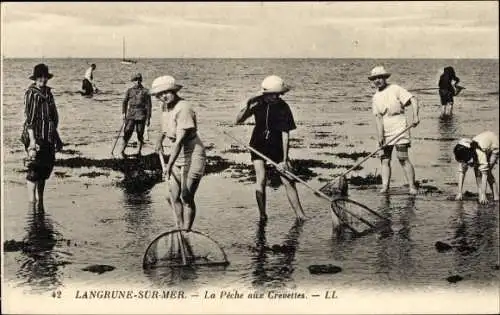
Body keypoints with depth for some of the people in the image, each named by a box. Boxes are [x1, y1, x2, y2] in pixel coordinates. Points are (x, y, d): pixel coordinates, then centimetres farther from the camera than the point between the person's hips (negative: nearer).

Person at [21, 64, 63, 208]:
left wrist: (55, 136, 20)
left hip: (48, 137, 8)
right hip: (36, 136, -8)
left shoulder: (47, 93, 14)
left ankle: (40, 201, 24)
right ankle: (32, 201, -2)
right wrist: (32, 139, -21)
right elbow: (28, 118, -15)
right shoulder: (31, 93, -9)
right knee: (34, 169, -7)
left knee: (46, 167, 12)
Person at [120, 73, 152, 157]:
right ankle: (123, 150, 1)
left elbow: (148, 105, 2)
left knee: (140, 134, 2)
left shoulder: (145, 91, 2)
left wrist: (148, 118, -2)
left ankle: (139, 151, 14)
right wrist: (124, 114, 4)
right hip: (131, 115, 1)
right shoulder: (129, 91, 9)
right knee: (128, 132, -6)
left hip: (141, 116, -1)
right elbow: (125, 102, 12)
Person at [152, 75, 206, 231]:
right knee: (174, 197, 11)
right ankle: (180, 229, 26)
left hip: (192, 156, -9)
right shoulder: (165, 106, 3)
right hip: (177, 156, 9)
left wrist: (169, 164, -35)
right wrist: (159, 141, 39)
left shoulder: (183, 109, -25)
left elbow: (180, 140, -31)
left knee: (187, 198, -9)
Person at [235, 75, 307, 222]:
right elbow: (238, 121, -6)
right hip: (259, 145, 1)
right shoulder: (257, 102, -10)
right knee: (261, 179, -11)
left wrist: (284, 159, -20)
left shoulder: (283, 108, -17)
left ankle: (300, 215, 6)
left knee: (288, 181, -2)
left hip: (277, 147, -1)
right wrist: (247, 108, -26)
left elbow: (285, 134, -17)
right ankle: (262, 215, 0)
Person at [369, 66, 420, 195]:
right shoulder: (375, 98, 9)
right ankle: (385, 186, -2)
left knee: (403, 158, -10)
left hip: (399, 130, -5)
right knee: (385, 160, 0)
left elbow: (413, 100, -11)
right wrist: (380, 135, -11)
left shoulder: (395, 89, -4)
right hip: (385, 133, 5)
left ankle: (412, 186, -5)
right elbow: (378, 117, 0)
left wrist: (415, 116, -25)